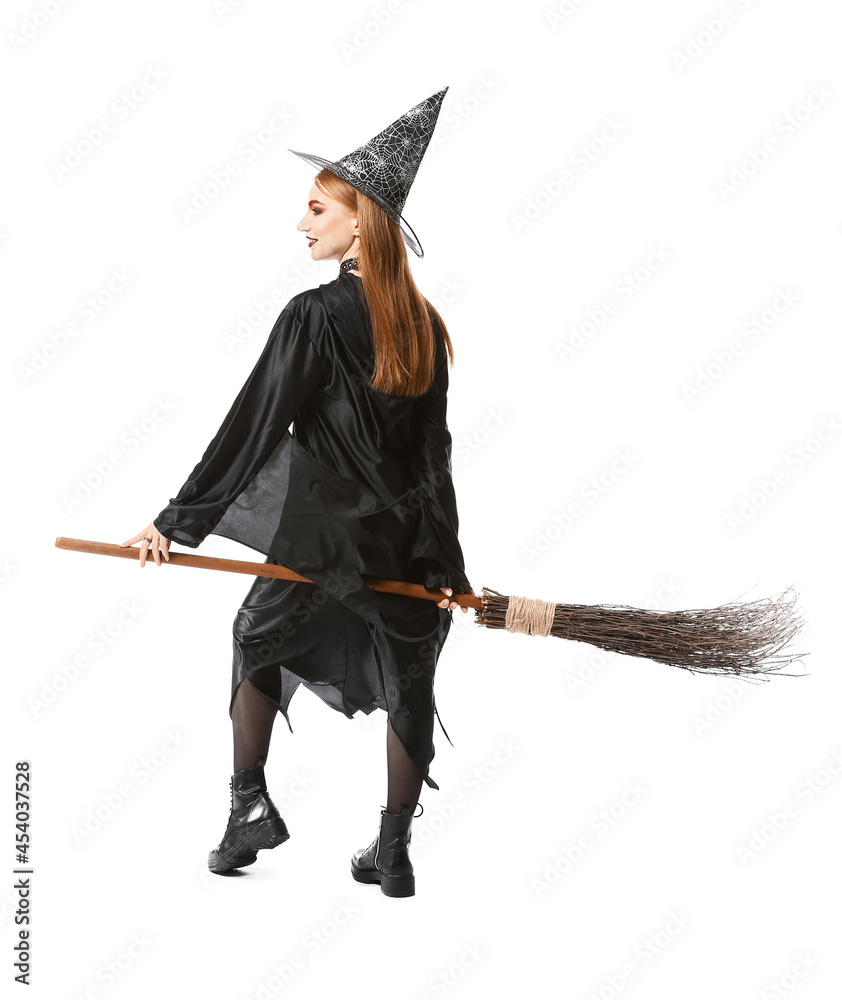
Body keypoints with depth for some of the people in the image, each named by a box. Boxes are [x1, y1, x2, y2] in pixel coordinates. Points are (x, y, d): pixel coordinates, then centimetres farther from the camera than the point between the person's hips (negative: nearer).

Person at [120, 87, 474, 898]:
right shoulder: (423, 324, 4)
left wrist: (179, 521, -9)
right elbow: (434, 453, 5)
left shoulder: (315, 315, -13)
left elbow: (253, 425, -14)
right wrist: (446, 565, 7)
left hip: (321, 532, -4)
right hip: (408, 536, 5)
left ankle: (250, 804, 19)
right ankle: (393, 853, 19)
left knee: (258, 639, 20)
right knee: (408, 682, 11)